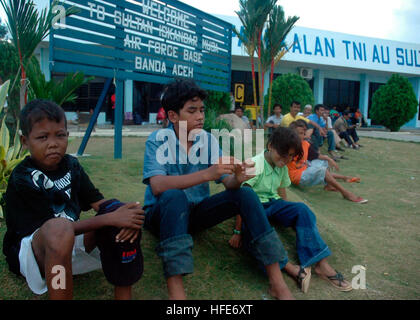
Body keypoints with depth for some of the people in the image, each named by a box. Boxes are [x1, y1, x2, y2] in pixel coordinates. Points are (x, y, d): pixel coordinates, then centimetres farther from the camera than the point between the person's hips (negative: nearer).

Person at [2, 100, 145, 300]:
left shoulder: (71, 165, 2)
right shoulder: (22, 179, -16)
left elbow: (98, 203, -2)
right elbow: (57, 229, -20)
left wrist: (126, 215, -25)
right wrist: (110, 219, -28)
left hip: (73, 240, 7)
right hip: (31, 249, -6)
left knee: (119, 211, -16)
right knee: (59, 228, -40)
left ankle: (123, 295, -13)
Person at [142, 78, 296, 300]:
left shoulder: (208, 139, -3)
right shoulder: (159, 140, -15)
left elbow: (228, 183, -7)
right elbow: (157, 186, -31)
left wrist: (237, 179, -32)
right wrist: (207, 174, -41)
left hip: (195, 212, 4)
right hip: (162, 213, -4)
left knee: (245, 194, -17)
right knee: (175, 196, -37)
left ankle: (277, 283, -17)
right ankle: (176, 292, -42)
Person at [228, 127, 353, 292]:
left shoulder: (282, 167, 4)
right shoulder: (254, 165, -18)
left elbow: (282, 193, 14)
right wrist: (238, 231, -20)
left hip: (273, 203, 6)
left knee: (301, 209, -22)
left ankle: (321, 263, -27)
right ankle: (291, 268, -45)